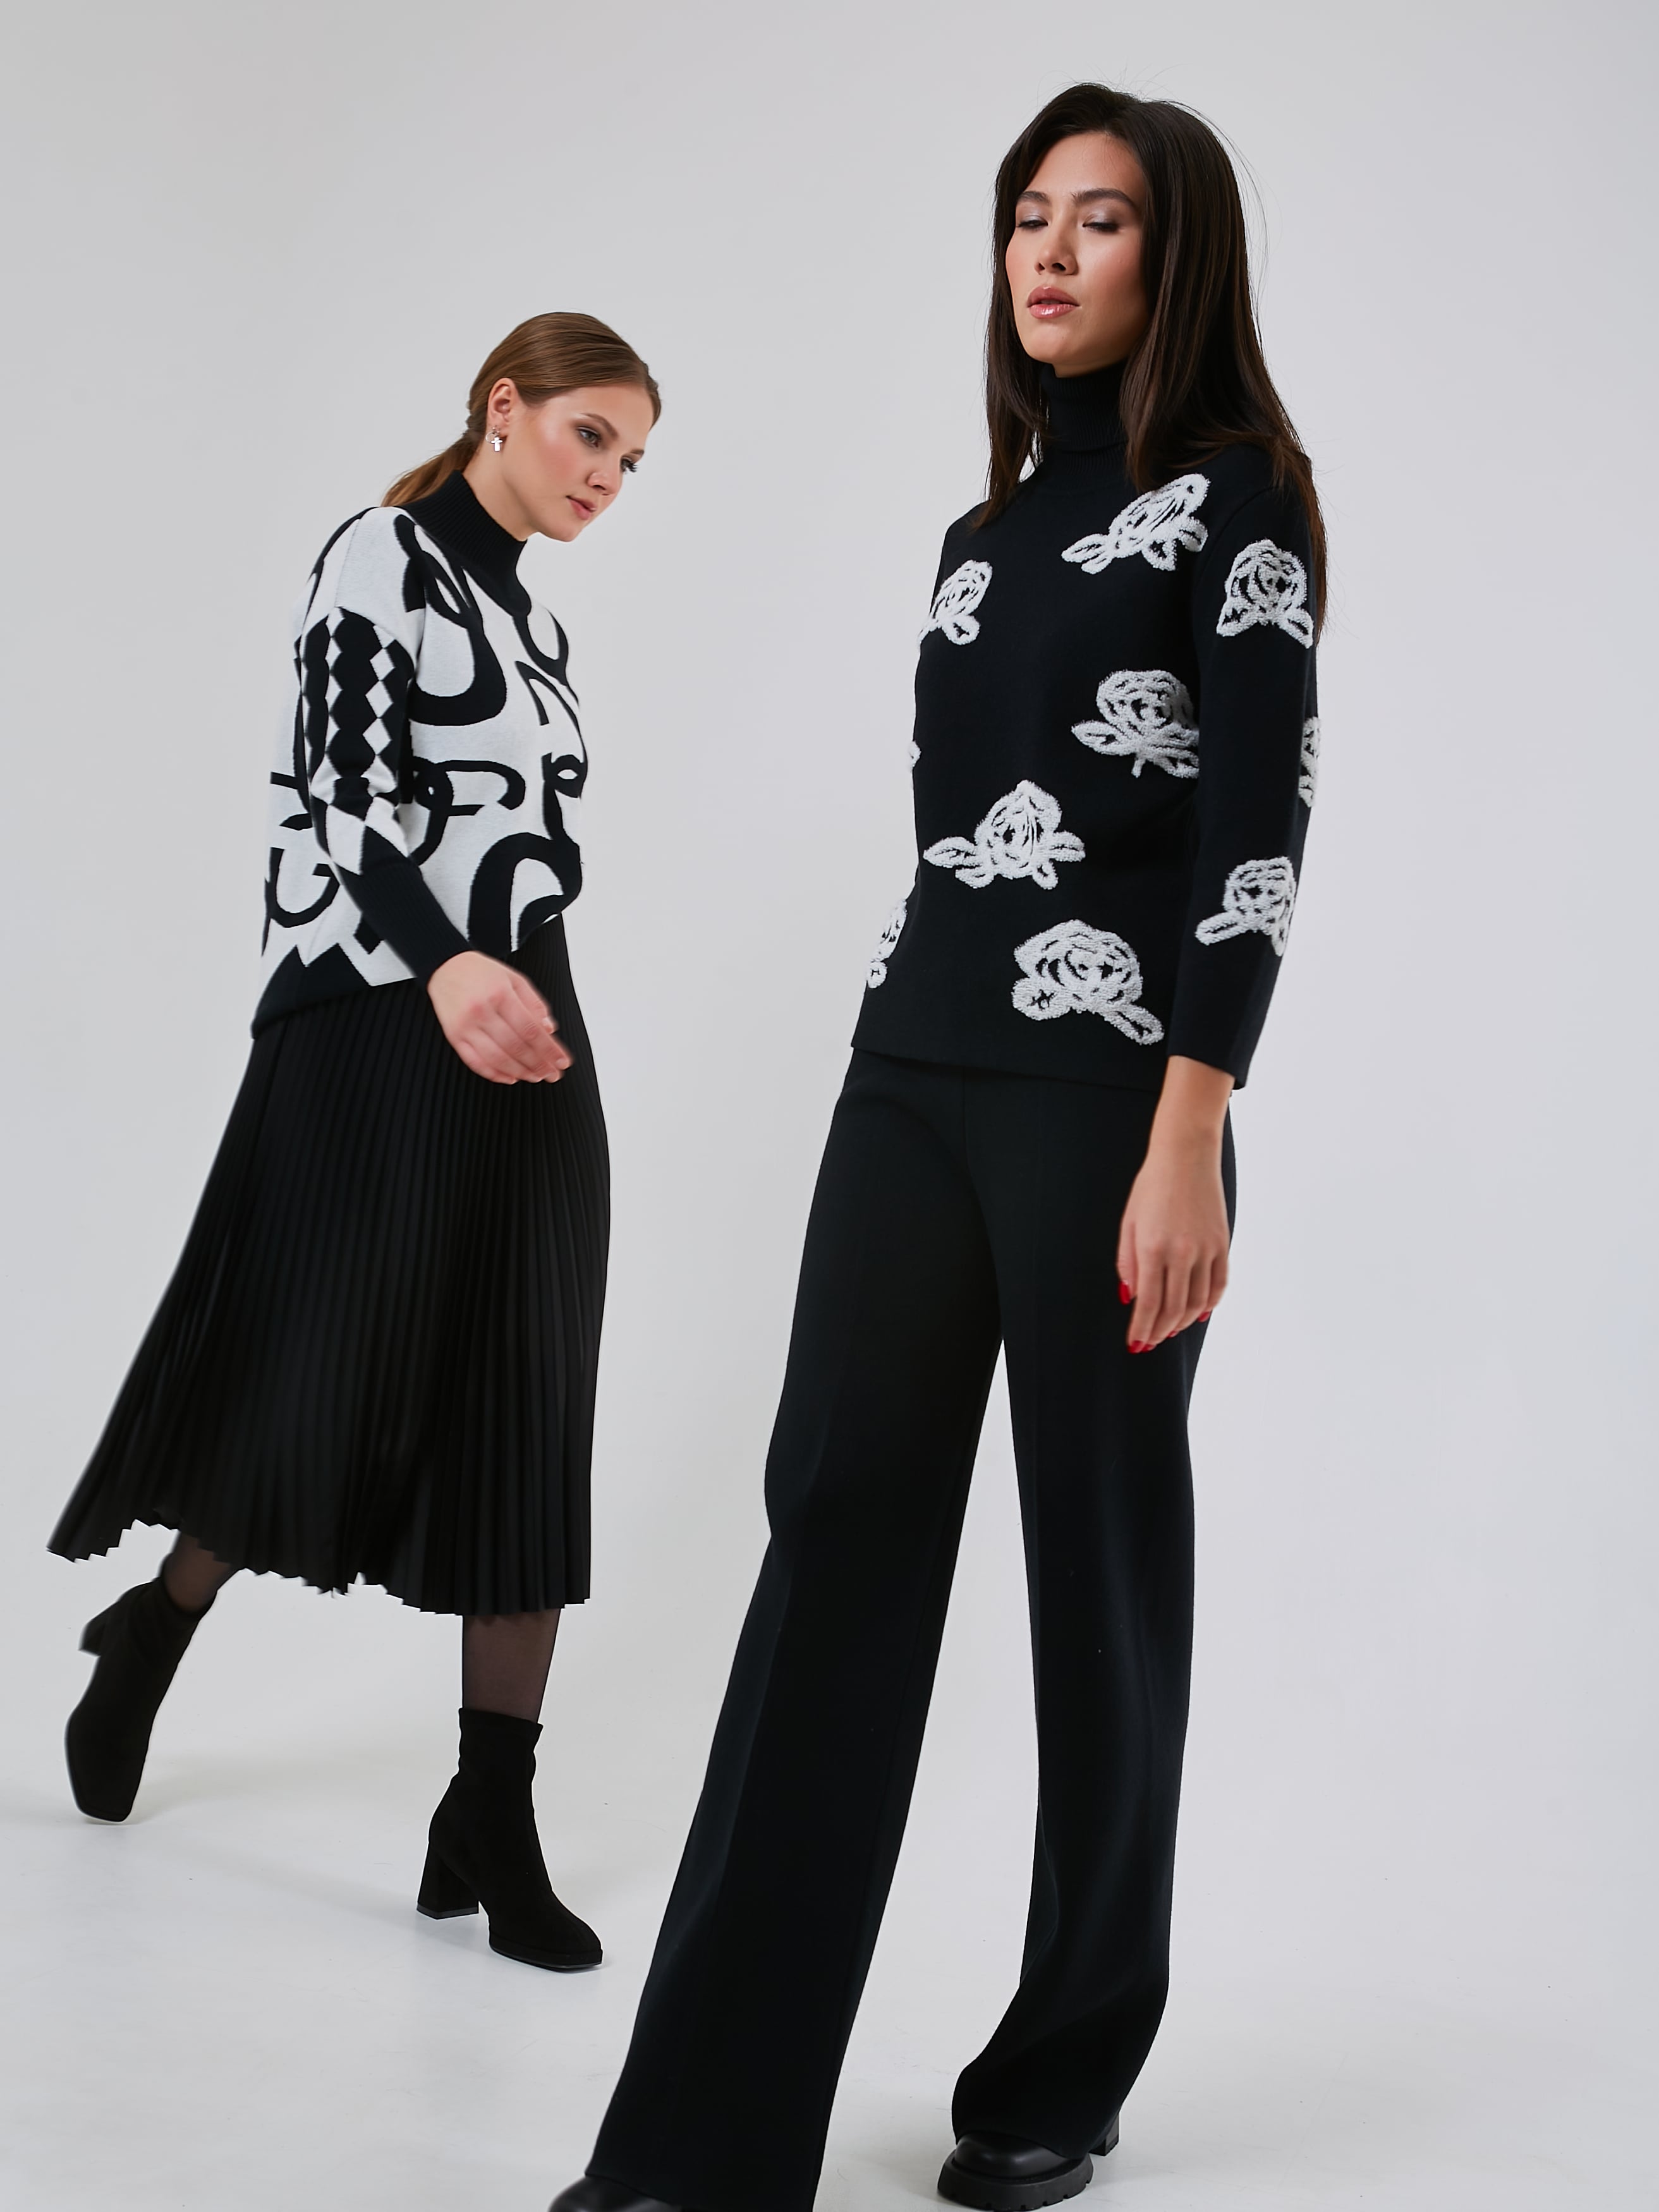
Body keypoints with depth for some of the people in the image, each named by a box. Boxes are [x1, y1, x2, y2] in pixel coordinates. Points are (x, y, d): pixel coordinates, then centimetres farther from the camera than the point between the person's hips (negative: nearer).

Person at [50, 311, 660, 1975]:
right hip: (374, 1031, -7)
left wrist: (517, 1006, 17)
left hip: (528, 1043, 7)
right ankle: (153, 1627, 30)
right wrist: (441, 971, -31)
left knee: (524, 1431, 0)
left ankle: (492, 1824, 2)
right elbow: (339, 801, -15)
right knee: (330, 1389, 0)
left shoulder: (536, 623, 20)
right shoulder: (383, 558, -3)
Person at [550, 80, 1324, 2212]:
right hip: (912, 1076, 6)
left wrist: (1188, 1144, -20)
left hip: (1105, 1095, -6)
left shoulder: (1232, 499, -1)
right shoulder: (987, 531, 19)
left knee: (1099, 1570, 4)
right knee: (836, 1539, -2)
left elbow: (1256, 829, -11)